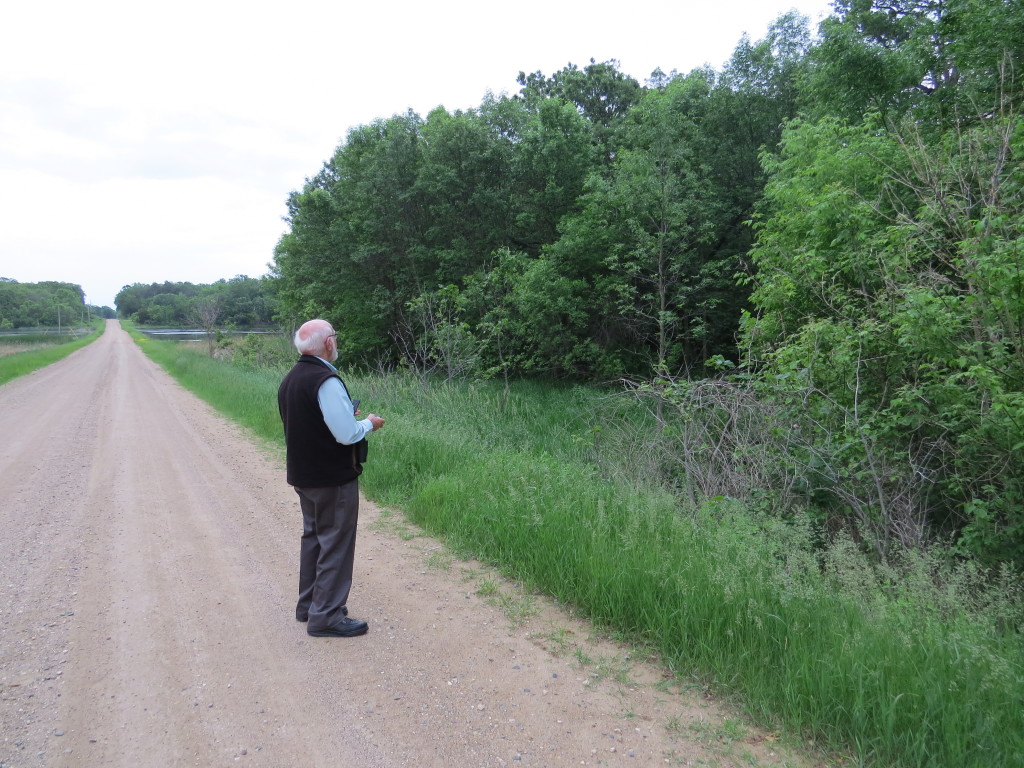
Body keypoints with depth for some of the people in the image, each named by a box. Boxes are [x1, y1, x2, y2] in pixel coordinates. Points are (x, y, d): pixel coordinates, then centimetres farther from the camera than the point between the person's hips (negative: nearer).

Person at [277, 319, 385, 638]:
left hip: (303, 476, 9)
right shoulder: (326, 381, -23)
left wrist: (347, 417, 16)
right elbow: (347, 434, -26)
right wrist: (369, 423, -6)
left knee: (313, 537, 21)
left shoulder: (290, 379, 7)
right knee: (336, 544, 2)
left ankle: (308, 605, 32)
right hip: (333, 479, -9)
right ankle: (326, 616, 9)